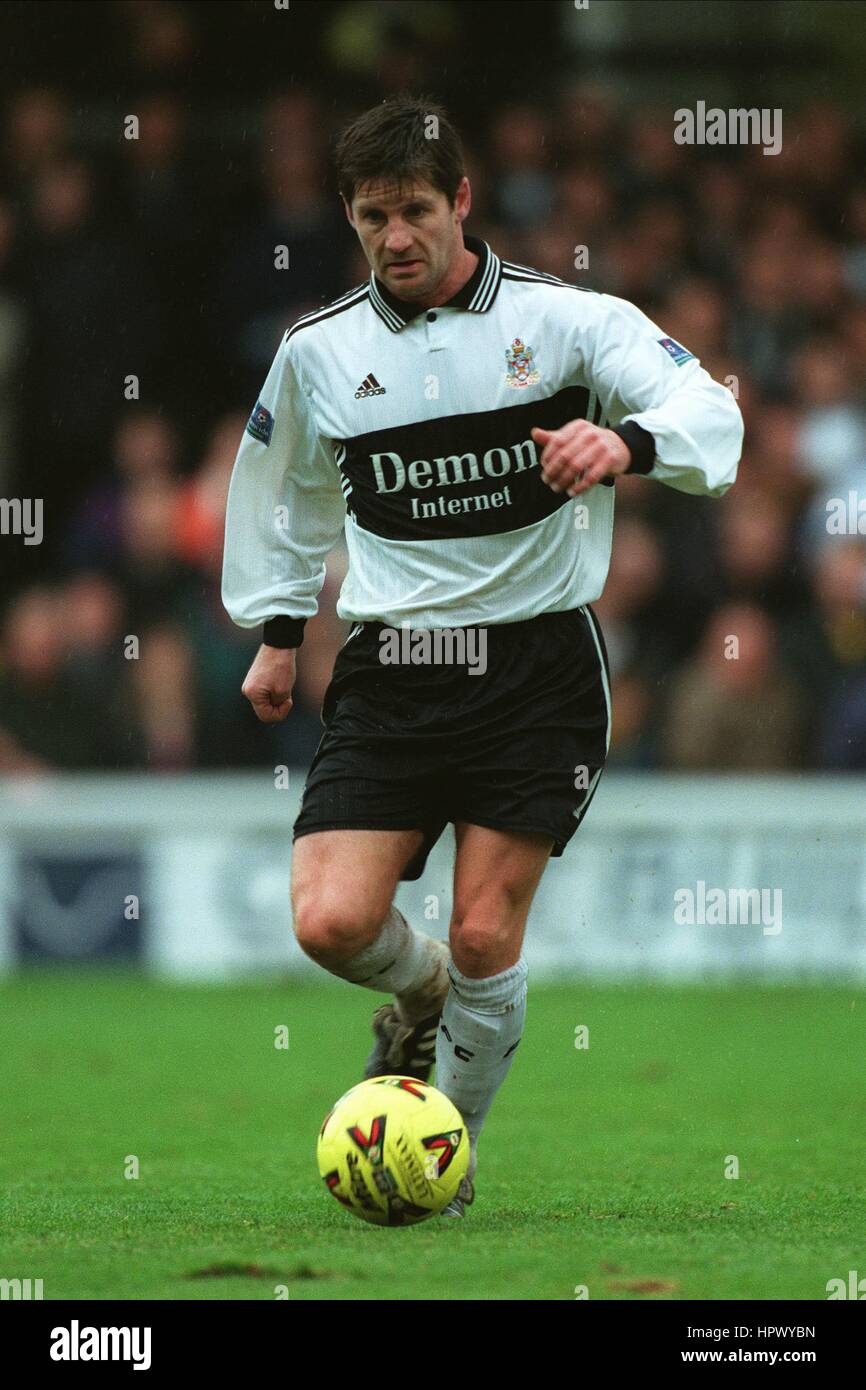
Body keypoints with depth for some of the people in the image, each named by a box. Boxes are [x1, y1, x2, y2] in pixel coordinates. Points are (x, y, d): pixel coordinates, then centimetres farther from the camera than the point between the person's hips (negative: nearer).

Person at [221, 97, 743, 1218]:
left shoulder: (565, 319, -6)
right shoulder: (317, 352, 4)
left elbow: (708, 410, -18)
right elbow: (286, 492, 23)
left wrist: (624, 441, -39)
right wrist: (277, 632, 26)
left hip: (539, 662, -2)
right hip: (392, 665, 2)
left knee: (485, 936, -5)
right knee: (331, 923, -13)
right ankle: (422, 993, 24)